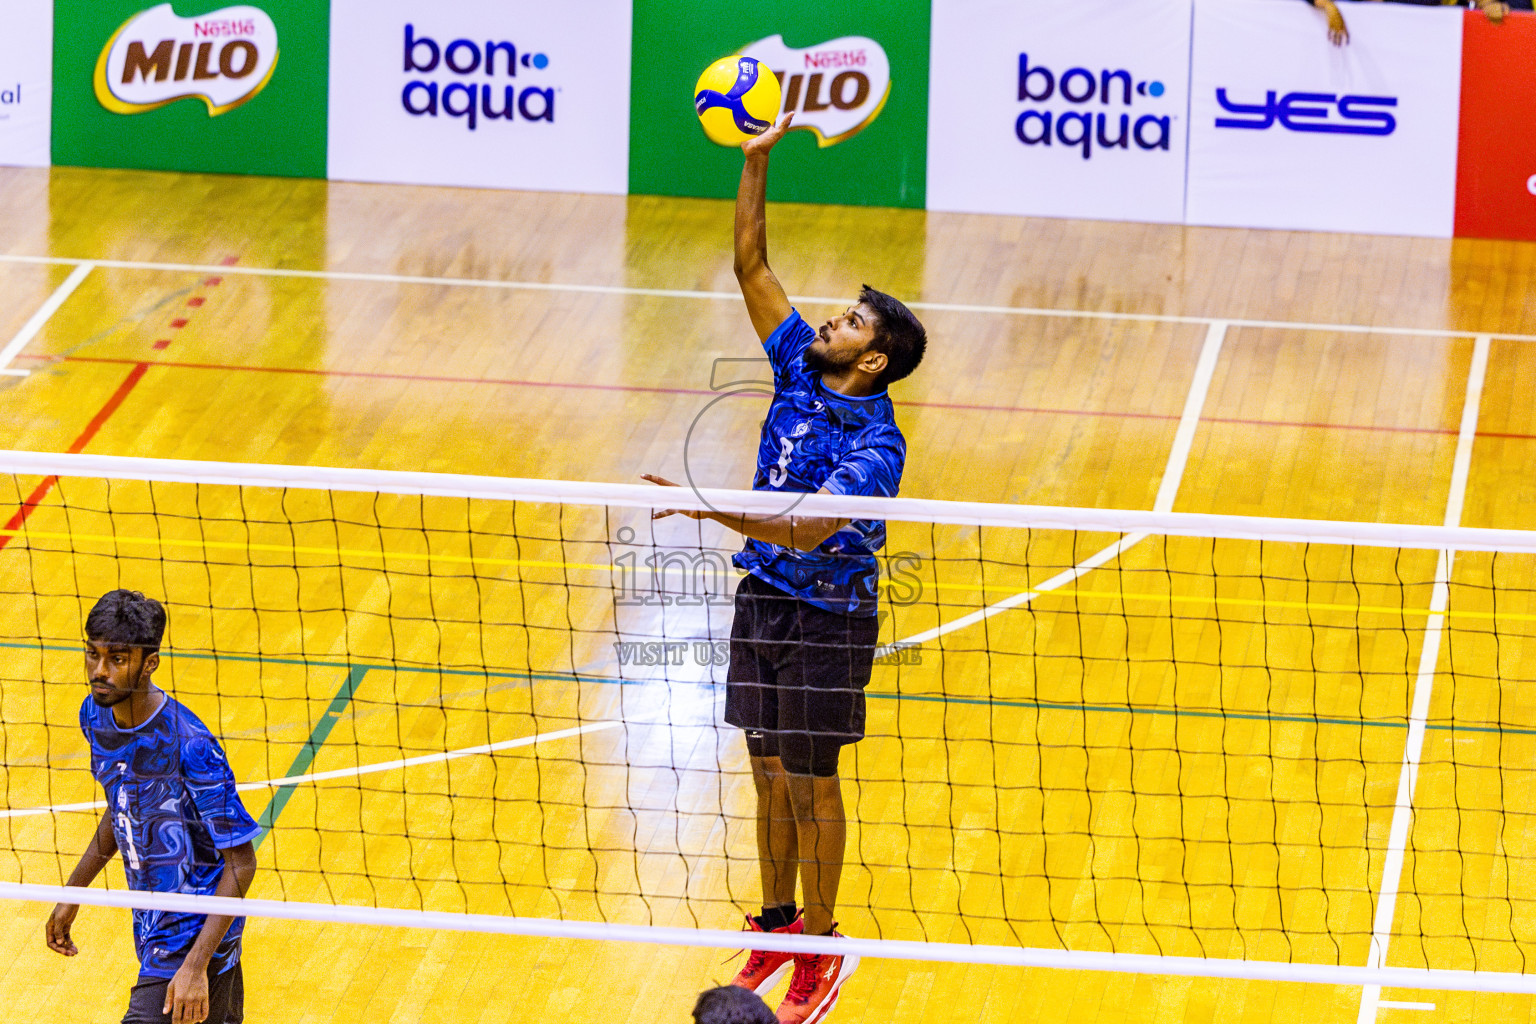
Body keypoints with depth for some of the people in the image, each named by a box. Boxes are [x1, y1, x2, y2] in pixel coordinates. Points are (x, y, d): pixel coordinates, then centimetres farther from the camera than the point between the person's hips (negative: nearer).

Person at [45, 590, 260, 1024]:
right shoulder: (95, 715, -2)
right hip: (153, 925, 8)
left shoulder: (190, 746, -26)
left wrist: (196, 965, -27)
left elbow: (241, 861, -22)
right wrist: (72, 894, 19)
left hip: (195, 935, -8)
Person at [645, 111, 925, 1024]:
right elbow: (752, 265, 0)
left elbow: (806, 530, -34)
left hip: (827, 620, -7)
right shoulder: (800, 370, -1)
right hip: (762, 602, 7)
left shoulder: (876, 444, -22)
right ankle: (776, 925, 25)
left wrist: (709, 506, -44)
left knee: (812, 783, 2)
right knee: (770, 774, 13)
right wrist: (757, 163, -11)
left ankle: (821, 948, 12)